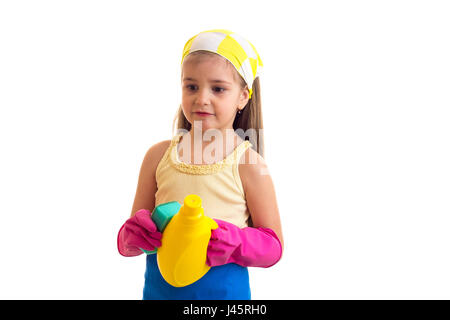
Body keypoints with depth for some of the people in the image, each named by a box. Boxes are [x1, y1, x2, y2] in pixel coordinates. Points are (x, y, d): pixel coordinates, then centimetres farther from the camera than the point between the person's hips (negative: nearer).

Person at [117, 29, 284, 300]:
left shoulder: (249, 165, -13)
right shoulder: (158, 156, -4)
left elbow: (273, 244, -5)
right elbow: (130, 236, 4)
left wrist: (236, 243, -22)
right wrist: (132, 236, -17)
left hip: (225, 289, -2)